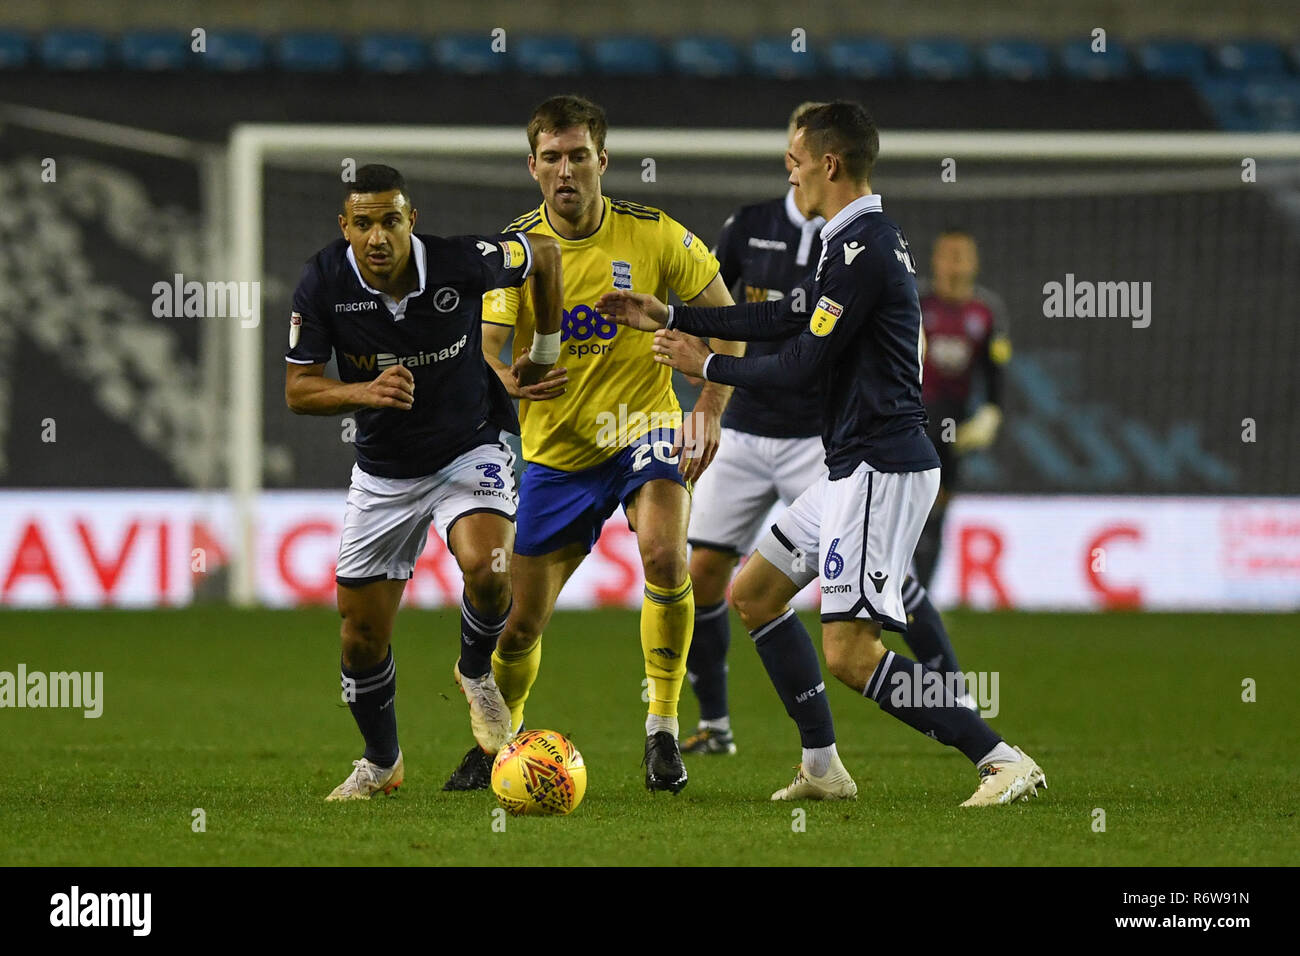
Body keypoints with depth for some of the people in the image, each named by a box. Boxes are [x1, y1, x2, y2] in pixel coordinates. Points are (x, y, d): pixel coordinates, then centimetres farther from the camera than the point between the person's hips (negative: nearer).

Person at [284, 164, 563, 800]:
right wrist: (366, 392, -31)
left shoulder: (461, 263, -22)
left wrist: (545, 354, 7)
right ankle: (381, 763, 31)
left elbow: (545, 254, -3)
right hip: (383, 473, 2)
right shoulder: (324, 282, -17)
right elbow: (298, 390, -12)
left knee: (486, 568, -31)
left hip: (471, 449, -2)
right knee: (361, 638, 4)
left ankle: (476, 672, 2)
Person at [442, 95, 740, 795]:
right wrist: (507, 385, -37)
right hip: (555, 449, 2)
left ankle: (663, 732, -16)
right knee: (518, 622, 5)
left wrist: (709, 410, -11)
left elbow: (725, 319, 0)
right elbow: (483, 349, -14)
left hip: (644, 428, -2)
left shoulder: (654, 236, -9)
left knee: (664, 553, -31)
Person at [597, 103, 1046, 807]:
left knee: (848, 653, -15)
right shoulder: (864, 238, 14)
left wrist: (705, 365, -1)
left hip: (880, 470, -11)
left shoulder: (861, 247, -18)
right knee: (753, 594, 19)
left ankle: (1003, 761, -17)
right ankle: (823, 768, 20)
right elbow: (787, 317, 24)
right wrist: (669, 318, 28)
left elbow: (801, 365, -16)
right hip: (855, 467, 11)